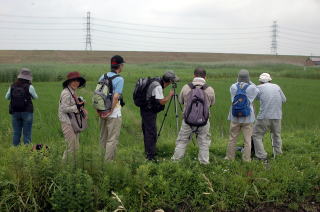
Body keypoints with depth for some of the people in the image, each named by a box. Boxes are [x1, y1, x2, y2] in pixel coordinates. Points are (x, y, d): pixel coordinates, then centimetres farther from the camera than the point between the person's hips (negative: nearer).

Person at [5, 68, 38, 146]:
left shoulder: (12, 86, 0)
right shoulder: (29, 87, -10)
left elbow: (7, 97, 13)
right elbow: (35, 97, 5)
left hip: (15, 112, 3)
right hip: (27, 112, -3)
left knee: (16, 133, 10)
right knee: (27, 133, 2)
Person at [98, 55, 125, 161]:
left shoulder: (103, 76, 7)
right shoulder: (119, 79, -13)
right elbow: (115, 97, -21)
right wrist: (110, 111, -14)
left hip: (102, 112, 7)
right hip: (114, 114, -7)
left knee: (103, 138, 16)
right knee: (112, 139, 0)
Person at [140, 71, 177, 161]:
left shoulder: (156, 82, 5)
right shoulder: (158, 87, -24)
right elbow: (162, 102, -23)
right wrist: (170, 95, -9)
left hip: (146, 110, 10)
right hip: (149, 112, -10)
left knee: (147, 131, 18)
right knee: (151, 133, -8)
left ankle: (148, 151, 30)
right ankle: (150, 155, -6)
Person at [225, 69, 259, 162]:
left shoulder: (233, 87, -7)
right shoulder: (251, 87, -10)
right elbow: (257, 91, 12)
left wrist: (239, 82, 8)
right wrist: (249, 82, 11)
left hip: (235, 117, 2)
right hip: (247, 118, -2)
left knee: (232, 138, 12)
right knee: (247, 139, 6)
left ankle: (230, 157, 20)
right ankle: (246, 159, 9)